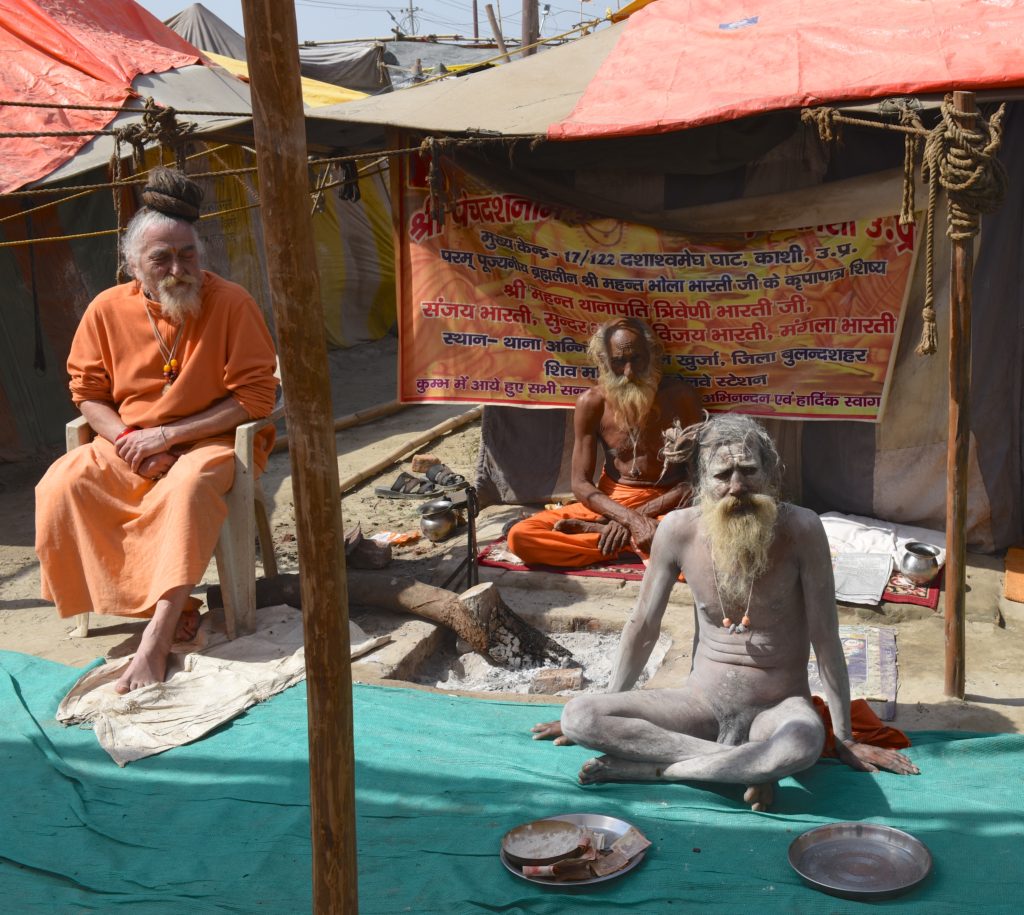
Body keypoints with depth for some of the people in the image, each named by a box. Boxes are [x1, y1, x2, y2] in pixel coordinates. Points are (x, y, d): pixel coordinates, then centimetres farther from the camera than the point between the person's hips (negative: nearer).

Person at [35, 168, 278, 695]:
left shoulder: (231, 304, -10)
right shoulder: (108, 309, 0)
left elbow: (256, 396, -12)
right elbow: (87, 392, 7)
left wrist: (168, 435, -15)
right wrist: (129, 442, -13)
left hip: (213, 441, -4)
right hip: (130, 447, 4)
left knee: (187, 489, -38)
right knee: (61, 487, -22)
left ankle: (155, 641, -36)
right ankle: (171, 608, -17)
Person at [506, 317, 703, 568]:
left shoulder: (678, 394, -10)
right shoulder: (592, 403, -7)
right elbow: (580, 484, -6)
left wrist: (644, 513, -18)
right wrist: (631, 518, -24)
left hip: (667, 505, -2)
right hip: (611, 502, 2)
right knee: (520, 536, -21)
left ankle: (594, 529, -23)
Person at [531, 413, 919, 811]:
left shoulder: (800, 528, -17)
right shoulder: (679, 529, -9)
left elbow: (825, 638, -10)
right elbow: (643, 626, 3)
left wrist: (846, 739, -4)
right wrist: (603, 715, 10)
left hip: (777, 706, -2)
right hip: (701, 702, 3)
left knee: (803, 744, -40)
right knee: (577, 716, -20)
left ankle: (644, 767, -22)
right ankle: (744, 764, -21)